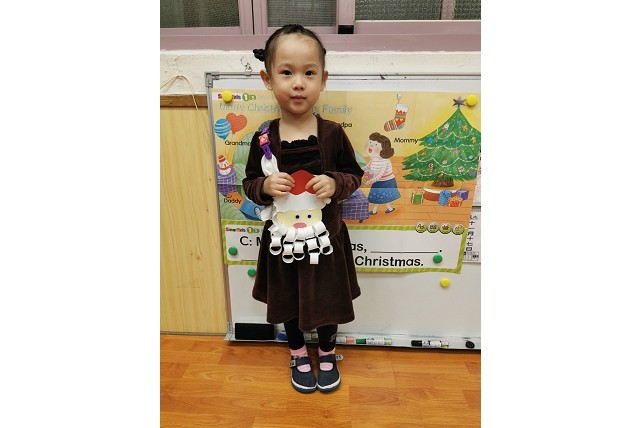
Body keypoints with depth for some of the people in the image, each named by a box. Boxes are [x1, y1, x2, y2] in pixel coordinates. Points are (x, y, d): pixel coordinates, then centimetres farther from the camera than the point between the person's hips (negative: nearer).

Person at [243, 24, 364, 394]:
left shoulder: (333, 134, -11)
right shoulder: (263, 139, -9)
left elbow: (354, 174, -1)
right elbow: (250, 183, 1)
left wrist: (335, 183, -21)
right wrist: (265, 186, -20)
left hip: (326, 238, 0)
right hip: (283, 240, 1)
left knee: (329, 300, 17)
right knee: (289, 302, 20)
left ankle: (328, 354, 47)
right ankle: (299, 356, 48)